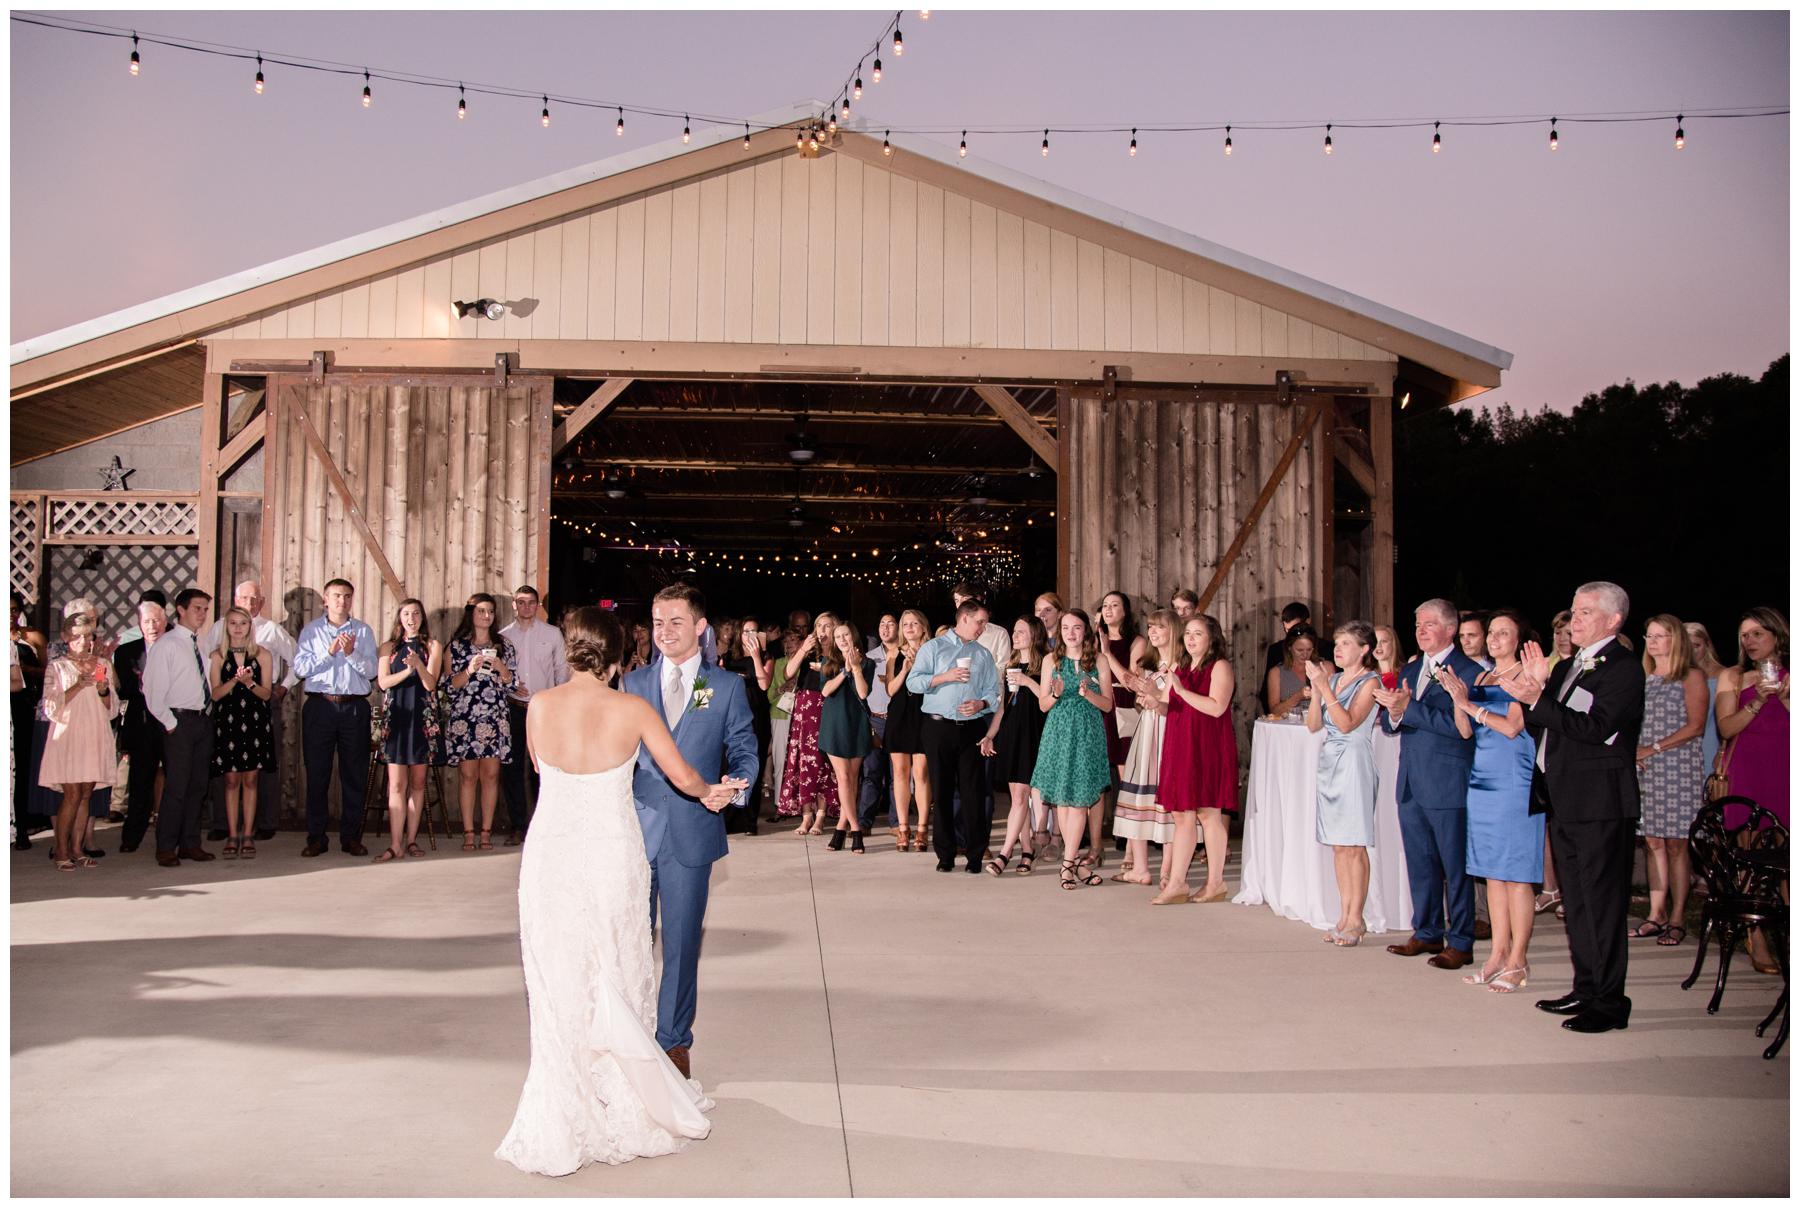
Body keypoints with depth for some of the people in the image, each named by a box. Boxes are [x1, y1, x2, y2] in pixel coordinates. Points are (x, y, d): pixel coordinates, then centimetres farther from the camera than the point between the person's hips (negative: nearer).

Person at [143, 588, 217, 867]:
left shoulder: (201, 644, 14)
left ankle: (190, 843, 17)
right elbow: (153, 691, -10)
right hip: (180, 722, -6)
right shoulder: (166, 645, -6)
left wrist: (208, 714, 7)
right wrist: (170, 723, -10)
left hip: (203, 720, 7)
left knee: (198, 785, 9)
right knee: (176, 787, -7)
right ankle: (166, 849, 1)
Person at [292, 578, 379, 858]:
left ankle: (351, 837, 12)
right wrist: (330, 652, -14)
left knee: (354, 774, 4)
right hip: (320, 706, -1)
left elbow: (371, 671, 0)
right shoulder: (311, 630, 8)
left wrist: (352, 653, -15)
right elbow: (300, 668, -4)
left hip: (355, 707, 1)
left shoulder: (363, 631, 9)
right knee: (317, 774, 2)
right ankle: (316, 837, 10)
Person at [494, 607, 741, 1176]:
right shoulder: (633, 709, -8)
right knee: (615, 989, 15)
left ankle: (562, 1126, 20)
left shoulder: (539, 705, -3)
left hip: (550, 856, 1)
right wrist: (709, 793, 21)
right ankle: (624, 1114, 24)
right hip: (613, 856, -1)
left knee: (559, 992, 12)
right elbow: (683, 776, -2)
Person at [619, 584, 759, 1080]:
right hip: (636, 829, 1)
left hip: (691, 834, -1)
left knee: (682, 941, 8)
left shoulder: (727, 686, 2)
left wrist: (732, 787, -17)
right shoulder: (633, 683, 7)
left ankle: (674, 1040, 24)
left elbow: (744, 751, 3)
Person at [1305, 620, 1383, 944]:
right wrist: (1316, 687, -2)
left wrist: (1325, 687, -17)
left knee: (1354, 845, -4)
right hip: (1330, 760, 7)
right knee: (1338, 845, 8)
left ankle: (1355, 920, 1)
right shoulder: (1334, 679, 13)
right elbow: (1314, 724, 9)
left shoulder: (1370, 681, -6)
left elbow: (1347, 723, -17)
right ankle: (1344, 916, 14)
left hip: (1354, 762, -7)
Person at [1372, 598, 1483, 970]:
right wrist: (1393, 713, -12)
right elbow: (1389, 722, 11)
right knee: (1419, 864, 14)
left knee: (1455, 866, 1)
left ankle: (1460, 942, 10)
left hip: (1448, 784, -7)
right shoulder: (1409, 671, 15)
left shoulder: (1469, 671, -9)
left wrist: (1408, 708, -22)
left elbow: (1460, 725, -21)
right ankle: (1427, 933, 26)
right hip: (1411, 784, 7)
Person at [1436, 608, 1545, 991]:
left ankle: (1518, 963, 3)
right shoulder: (1482, 677, 15)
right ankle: (1498, 955, 18)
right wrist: (1457, 699, -2)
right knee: (1493, 872, 11)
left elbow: (1512, 726, -15)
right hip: (1481, 781, 7)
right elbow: (1466, 730, 13)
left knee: (1515, 875, -3)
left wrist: (1471, 705, -13)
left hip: (1513, 783, -7)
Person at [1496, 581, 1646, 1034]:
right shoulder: (1567, 667, 16)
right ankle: (1585, 990, 25)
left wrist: (1537, 699, -23)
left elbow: (1596, 727, -23)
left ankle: (1609, 1002, 4)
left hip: (1600, 803, -9)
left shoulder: (1624, 668, -11)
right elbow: (1543, 725, 13)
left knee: (1603, 903, -3)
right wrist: (1536, 686, -2)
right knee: (1576, 902, 15)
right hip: (1564, 801, 9)